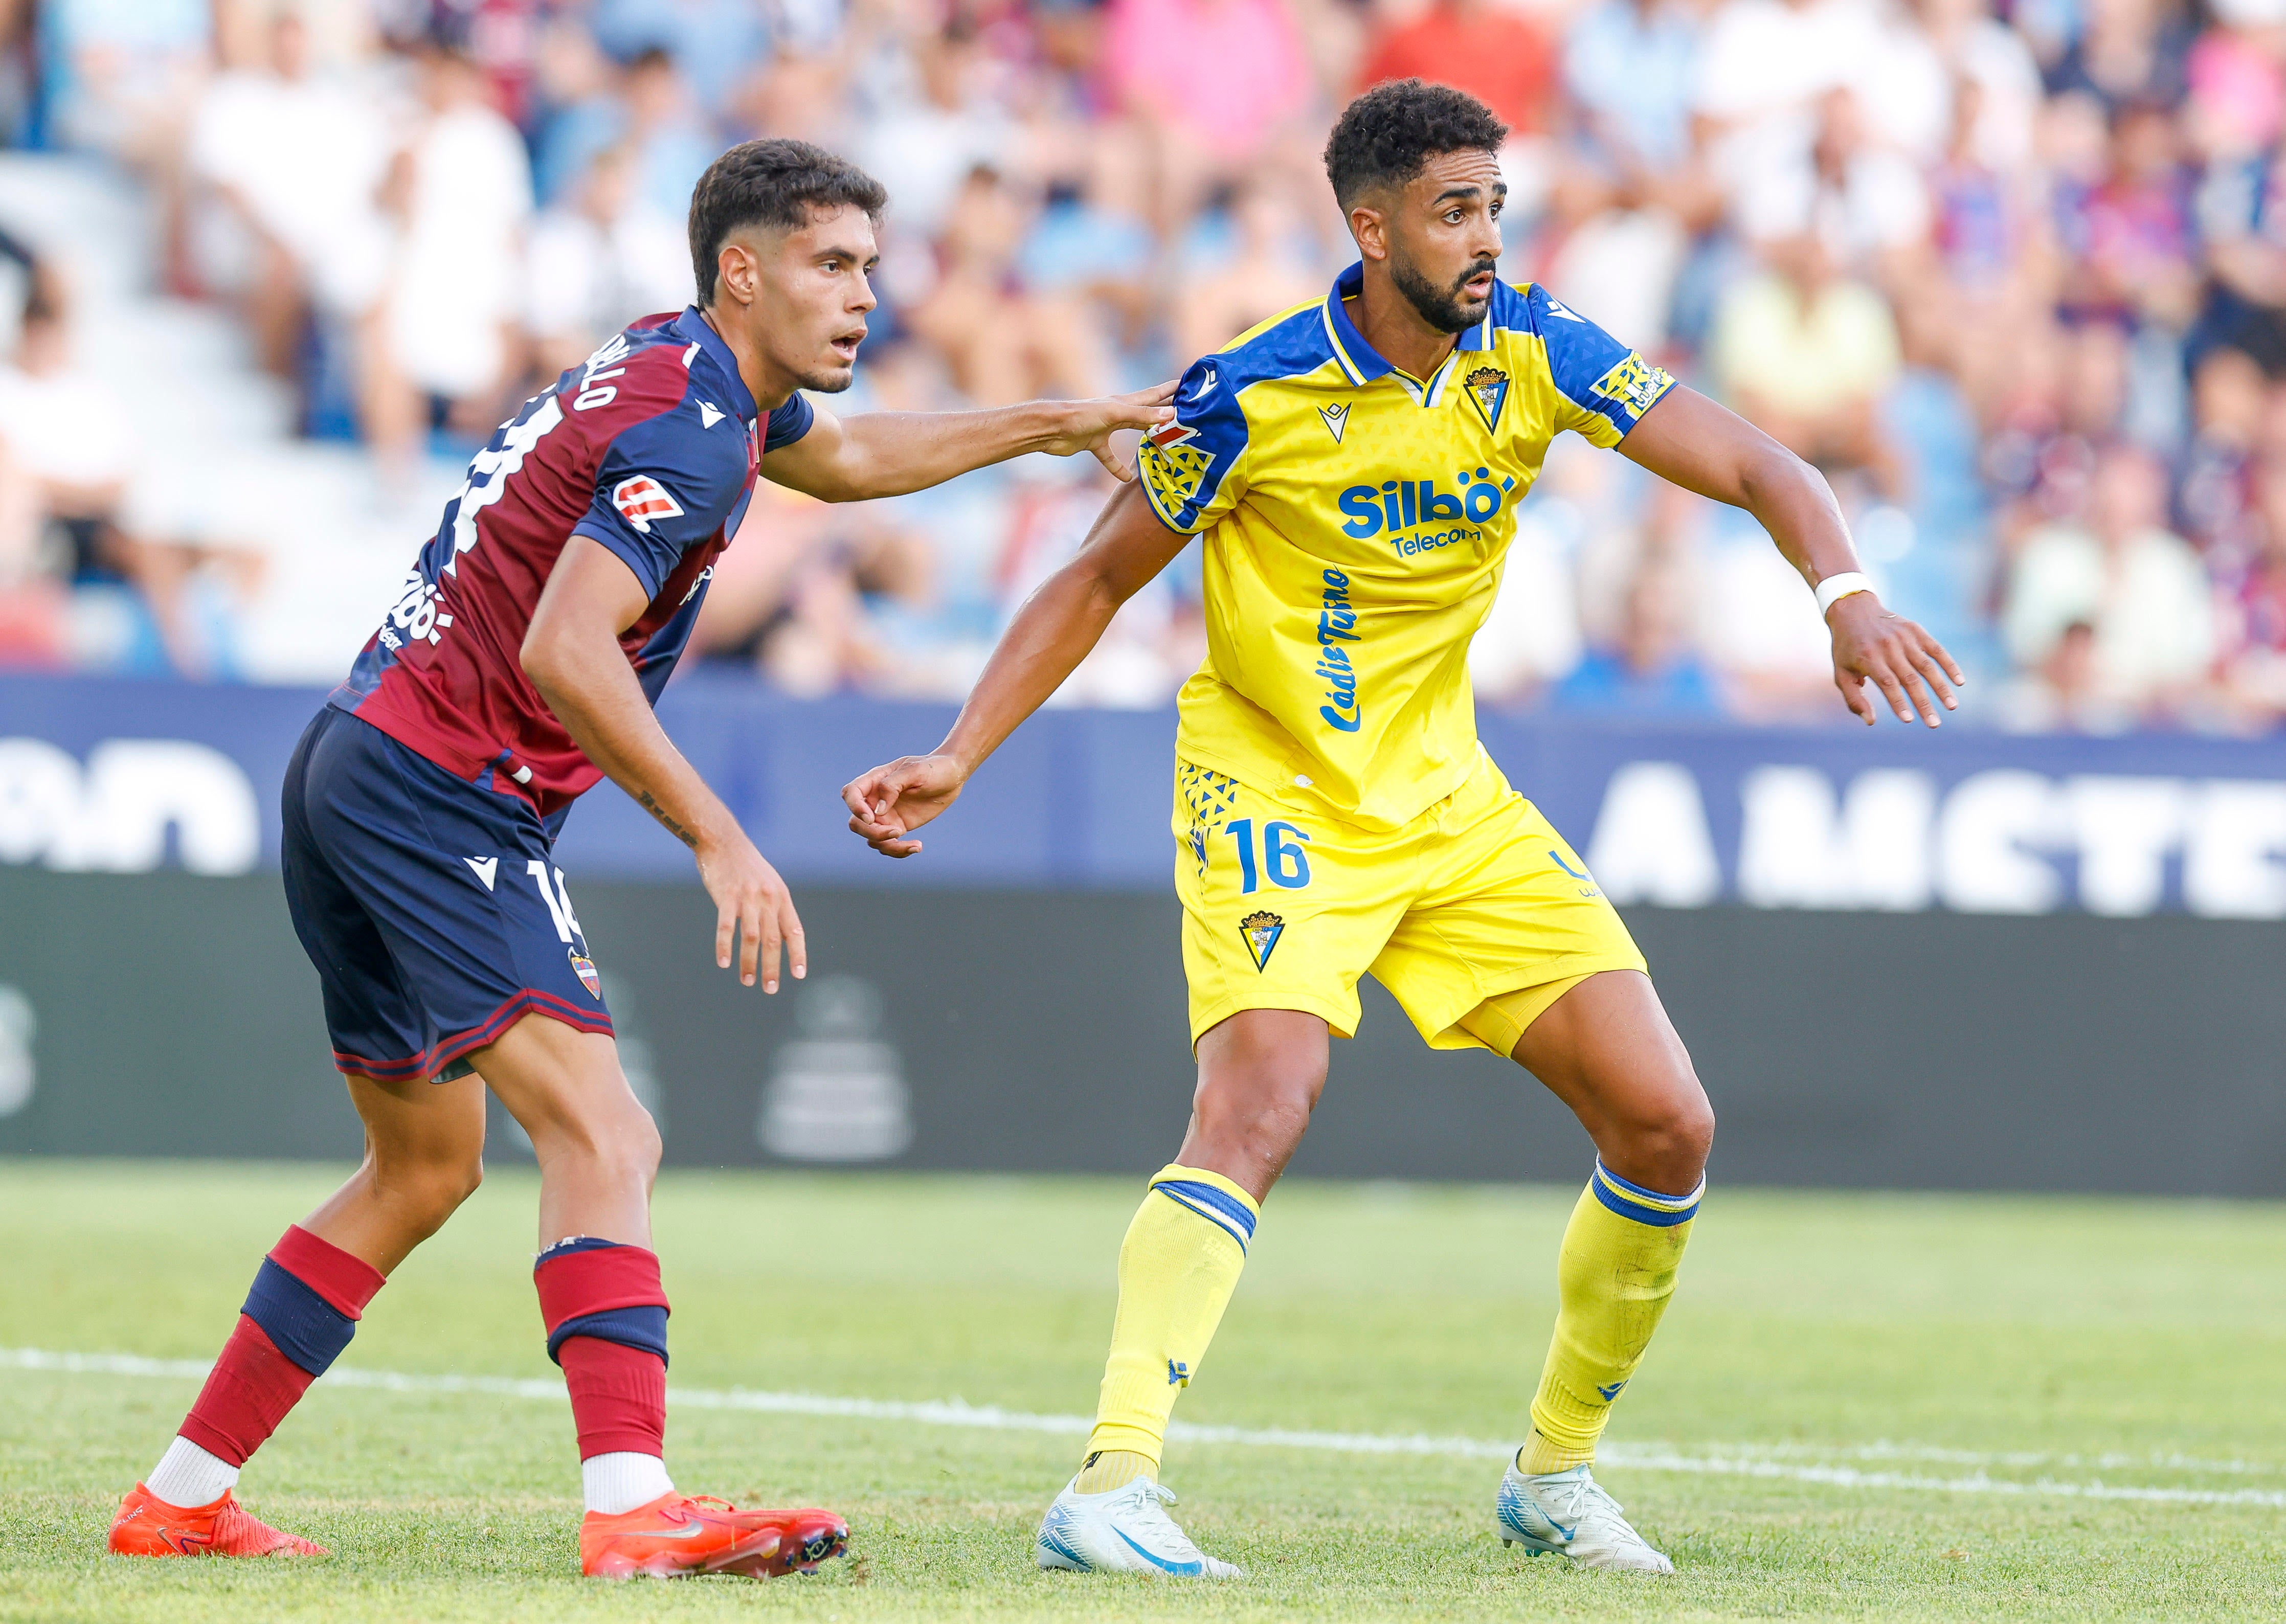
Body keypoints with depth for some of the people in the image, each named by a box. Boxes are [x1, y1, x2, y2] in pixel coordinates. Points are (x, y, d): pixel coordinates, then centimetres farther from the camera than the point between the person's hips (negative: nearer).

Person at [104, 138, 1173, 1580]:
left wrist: (1052, 424, 35)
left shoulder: (685, 375, 15)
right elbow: (562, 651, -28)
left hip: (357, 773, 11)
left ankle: (181, 1501, 23)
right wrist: (720, 840, -28)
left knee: (424, 1172, 19)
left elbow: (843, 456, 36)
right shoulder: (690, 432, -17)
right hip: (448, 799, -11)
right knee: (604, 1137, -19)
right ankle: (633, 1510, -33)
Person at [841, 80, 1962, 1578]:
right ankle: (1112, 1485, -35)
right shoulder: (1255, 399, -16)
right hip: (1273, 791, -5)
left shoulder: (1533, 356, -6)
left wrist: (1848, 597, -30)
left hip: (1449, 800, 5)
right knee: (1262, 1103, -30)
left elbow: (1756, 468, -10)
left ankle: (1556, 1472, 17)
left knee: (1667, 1126, -1)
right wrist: (957, 757, -13)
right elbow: (1099, 580, -5)